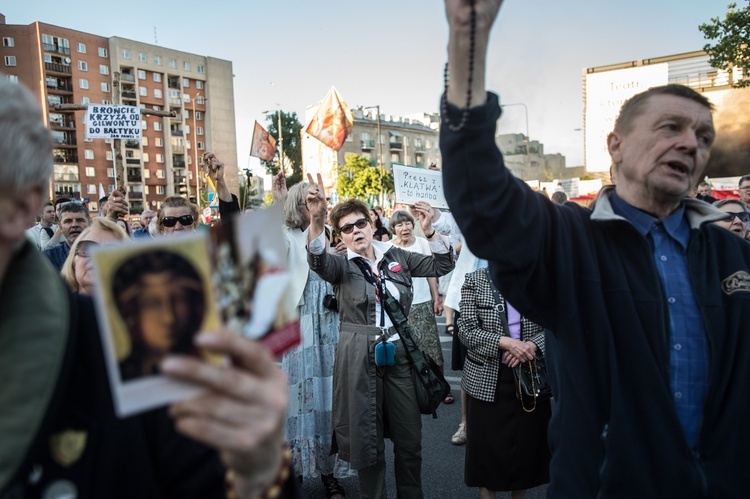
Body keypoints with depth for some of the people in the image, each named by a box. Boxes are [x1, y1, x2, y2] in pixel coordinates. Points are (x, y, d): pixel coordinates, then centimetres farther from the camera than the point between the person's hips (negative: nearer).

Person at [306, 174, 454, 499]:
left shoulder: (396, 256, 7)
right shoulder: (341, 265, -3)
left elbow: (442, 266, 4)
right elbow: (318, 260, -26)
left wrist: (428, 231, -12)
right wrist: (317, 219, -44)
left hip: (400, 353, 3)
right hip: (359, 359, -2)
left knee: (410, 439, 14)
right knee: (368, 441, 10)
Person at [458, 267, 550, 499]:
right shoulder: (474, 281, -3)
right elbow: (466, 330, -10)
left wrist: (532, 345, -17)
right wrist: (505, 342, -22)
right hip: (486, 379, -2)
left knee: (526, 443, 12)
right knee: (487, 445, 7)